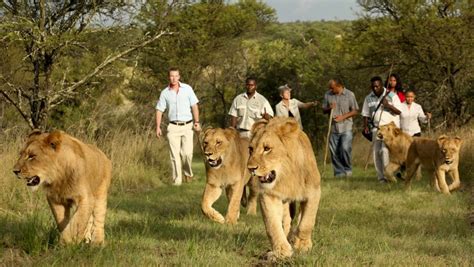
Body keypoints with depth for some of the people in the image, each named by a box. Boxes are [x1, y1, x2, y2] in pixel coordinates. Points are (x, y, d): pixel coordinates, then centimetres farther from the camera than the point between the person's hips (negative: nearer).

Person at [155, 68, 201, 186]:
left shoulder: (187, 89, 3)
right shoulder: (165, 93, 5)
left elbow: (194, 106, 3)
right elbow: (159, 110, 8)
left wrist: (197, 122, -7)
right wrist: (158, 127, 0)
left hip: (187, 126, -1)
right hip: (173, 127, 1)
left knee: (187, 153, -10)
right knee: (175, 155, -4)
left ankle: (188, 173, 17)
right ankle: (177, 180, 1)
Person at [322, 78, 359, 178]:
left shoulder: (349, 94, -3)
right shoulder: (327, 95, 6)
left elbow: (355, 110, 0)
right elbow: (324, 110, 14)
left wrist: (343, 117, -13)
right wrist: (329, 109, -10)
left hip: (346, 127, -3)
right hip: (333, 128, 3)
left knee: (345, 149, -13)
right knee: (334, 151, 1)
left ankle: (348, 169, 6)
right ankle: (339, 172, 10)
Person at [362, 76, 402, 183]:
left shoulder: (392, 96, -2)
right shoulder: (369, 98, 10)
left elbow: (399, 111, -4)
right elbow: (366, 114, 15)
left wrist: (388, 105, -18)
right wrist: (366, 126, 1)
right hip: (376, 128, 5)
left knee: (385, 150, -19)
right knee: (376, 152, 2)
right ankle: (380, 176, 9)